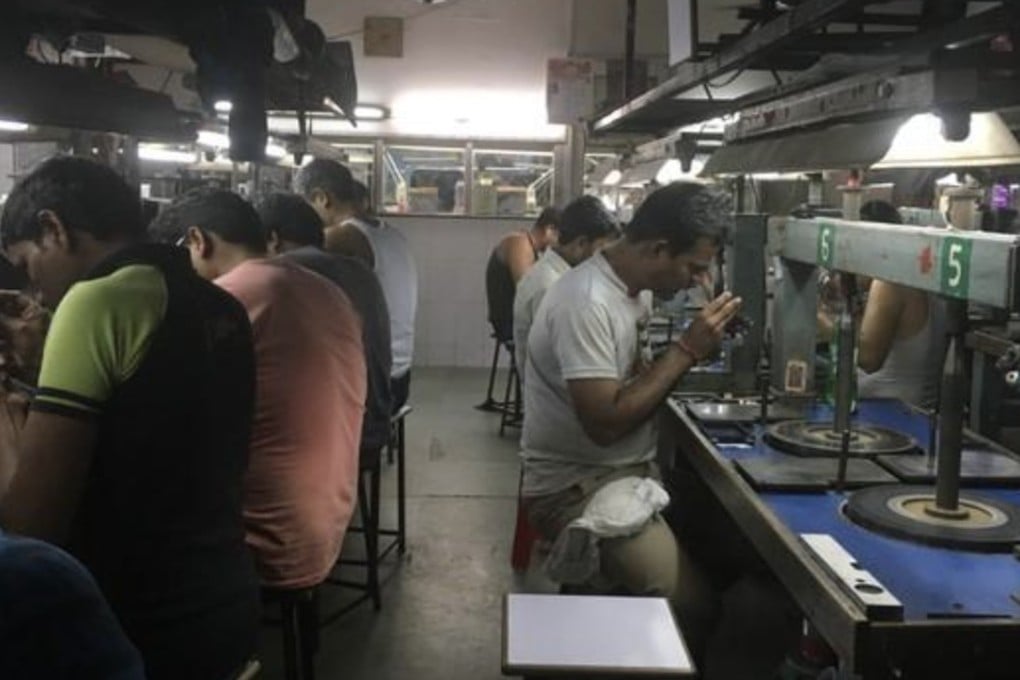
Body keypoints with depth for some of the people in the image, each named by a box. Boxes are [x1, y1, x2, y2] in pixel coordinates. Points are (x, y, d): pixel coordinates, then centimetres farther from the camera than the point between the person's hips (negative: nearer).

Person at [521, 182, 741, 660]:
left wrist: (691, 351, -2)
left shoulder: (624, 289, 7)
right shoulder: (587, 303, -22)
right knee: (694, 606, -19)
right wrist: (686, 351, -20)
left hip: (628, 473, 9)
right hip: (580, 488, -9)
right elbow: (605, 423, -26)